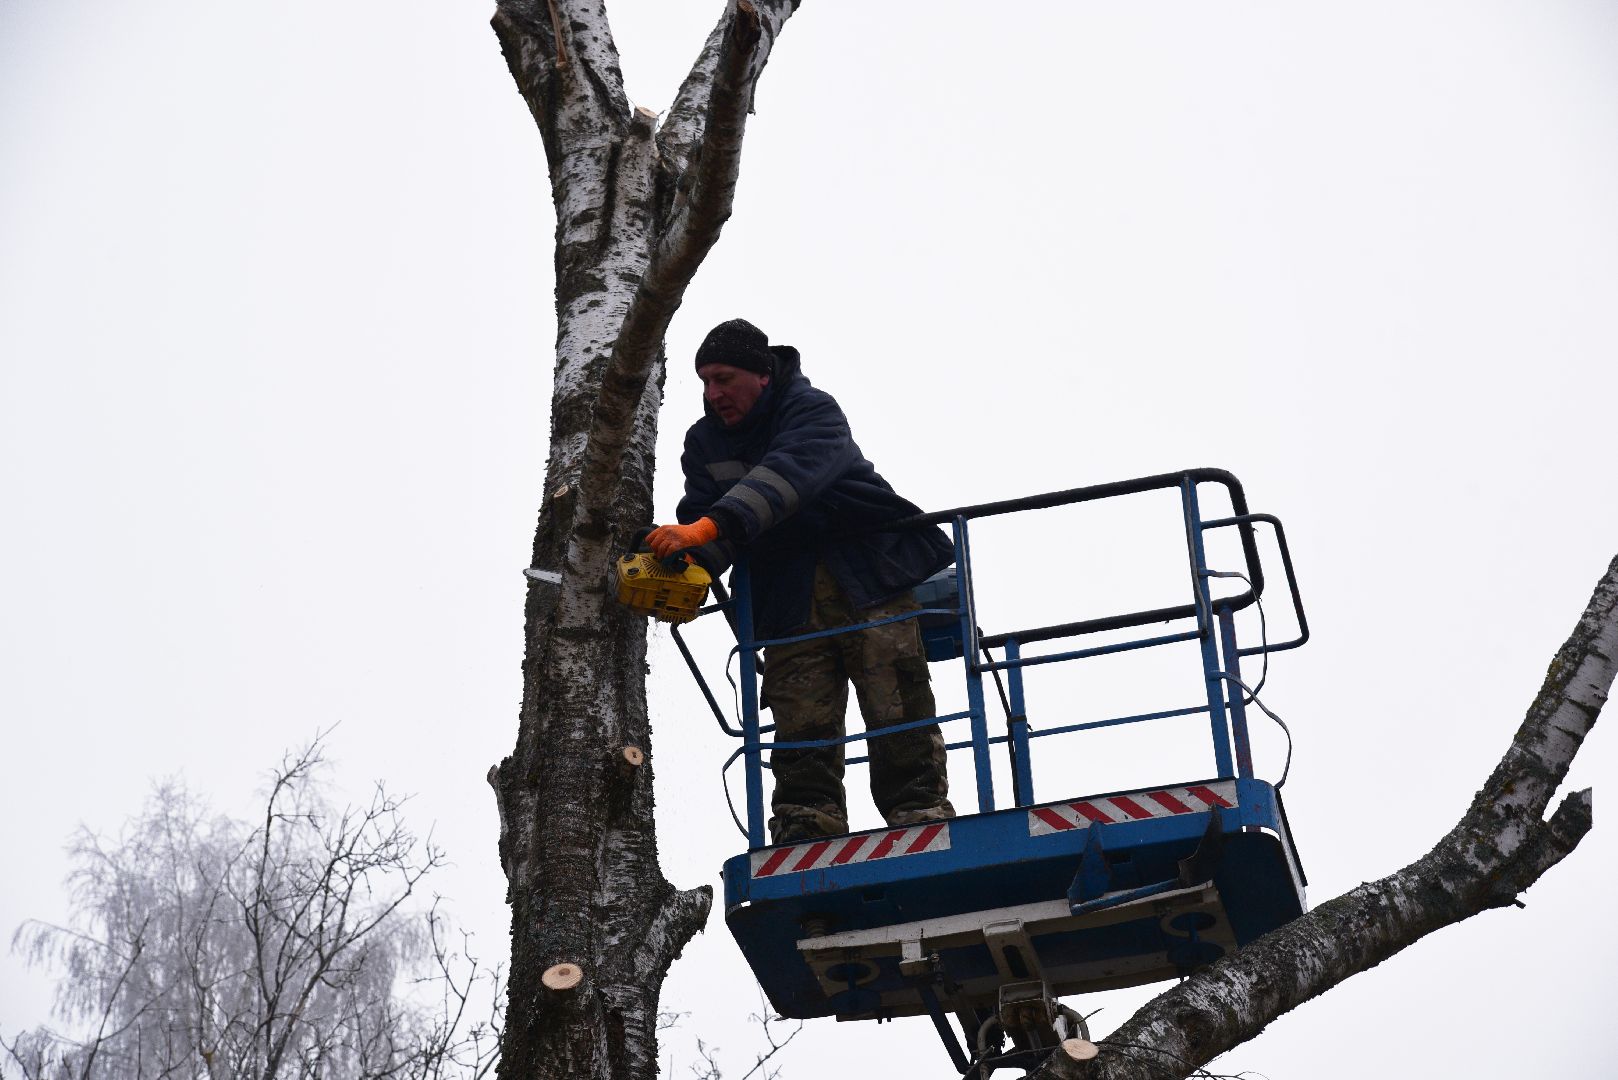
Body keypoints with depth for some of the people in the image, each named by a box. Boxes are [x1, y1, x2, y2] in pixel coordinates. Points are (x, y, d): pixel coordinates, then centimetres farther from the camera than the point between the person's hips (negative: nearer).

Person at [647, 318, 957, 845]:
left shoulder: (812, 411, -11)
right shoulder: (704, 442, 11)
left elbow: (787, 474, -31)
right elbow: (700, 515, 2)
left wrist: (708, 526, -43)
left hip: (868, 576, -5)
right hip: (789, 599, 5)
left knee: (898, 711, -8)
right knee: (800, 723, -6)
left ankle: (922, 820, -7)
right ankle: (807, 833, -10)